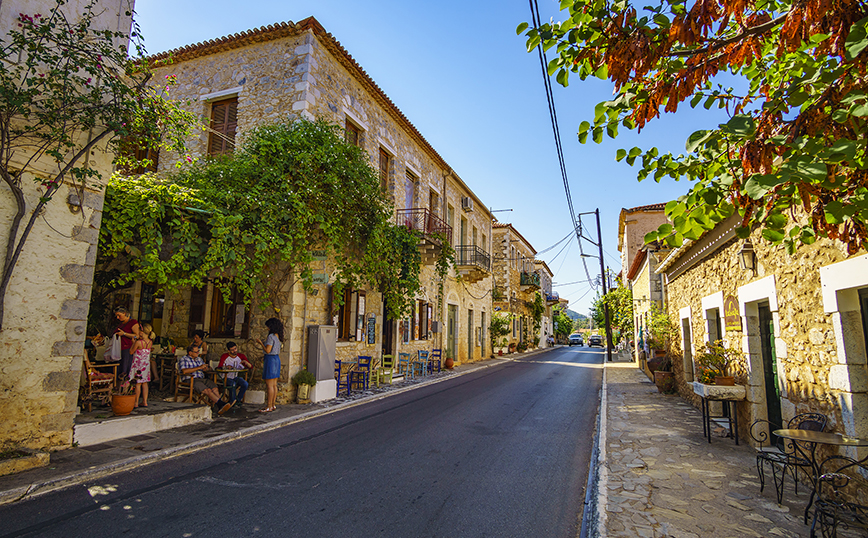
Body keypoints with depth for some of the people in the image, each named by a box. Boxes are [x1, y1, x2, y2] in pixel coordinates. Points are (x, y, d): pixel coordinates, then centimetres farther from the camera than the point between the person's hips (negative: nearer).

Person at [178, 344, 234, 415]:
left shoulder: (199, 359, 25)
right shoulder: (183, 359, 3)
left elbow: (205, 369, 28)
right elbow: (184, 371, -16)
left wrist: (205, 368, 2)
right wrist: (199, 368, -14)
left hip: (201, 379, 6)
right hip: (190, 380, -6)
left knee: (214, 388, -25)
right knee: (207, 390, -32)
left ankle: (216, 407, -37)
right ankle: (222, 403, -39)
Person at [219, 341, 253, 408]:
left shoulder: (241, 356, 0)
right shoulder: (224, 356, -6)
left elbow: (251, 367, -4)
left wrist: (246, 362, -26)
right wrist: (226, 367, -38)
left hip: (236, 377, 3)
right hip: (226, 377, -3)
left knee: (245, 384, -25)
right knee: (233, 384, -34)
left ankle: (238, 399, -4)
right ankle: (232, 401, -12)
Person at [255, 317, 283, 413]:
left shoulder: (271, 336, -16)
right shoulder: (278, 336, 10)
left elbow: (267, 350, -19)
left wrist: (261, 343, -7)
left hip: (271, 359, -9)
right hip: (277, 359, 9)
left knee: (269, 385, -4)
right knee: (274, 384, 13)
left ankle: (268, 407, 0)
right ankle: (273, 405, 19)